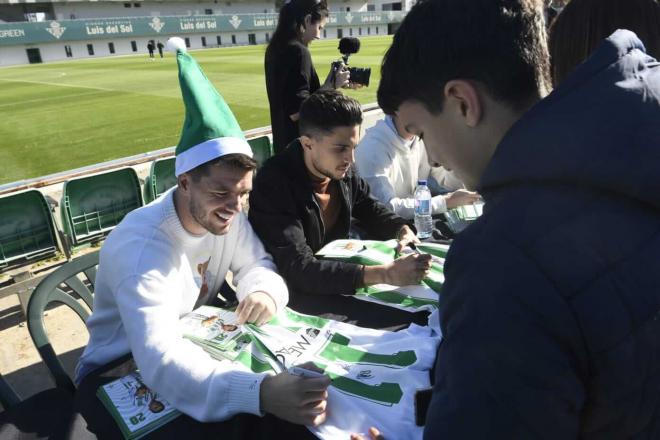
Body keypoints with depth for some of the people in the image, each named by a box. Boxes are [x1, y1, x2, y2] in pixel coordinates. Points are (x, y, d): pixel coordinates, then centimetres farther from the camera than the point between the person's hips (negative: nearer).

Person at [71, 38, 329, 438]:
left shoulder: (224, 214, -12)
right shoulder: (142, 247, -33)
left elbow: (255, 263, -2)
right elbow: (158, 359, -43)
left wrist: (263, 291, -28)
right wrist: (260, 393, -57)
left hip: (195, 340, 6)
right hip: (122, 369, -5)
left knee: (292, 369, -11)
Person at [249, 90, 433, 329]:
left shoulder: (343, 172, -6)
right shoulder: (274, 183, -27)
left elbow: (371, 210, 12)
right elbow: (297, 269, -33)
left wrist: (403, 231, -11)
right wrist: (385, 274, -39)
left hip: (337, 278, 7)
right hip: (293, 294, -6)